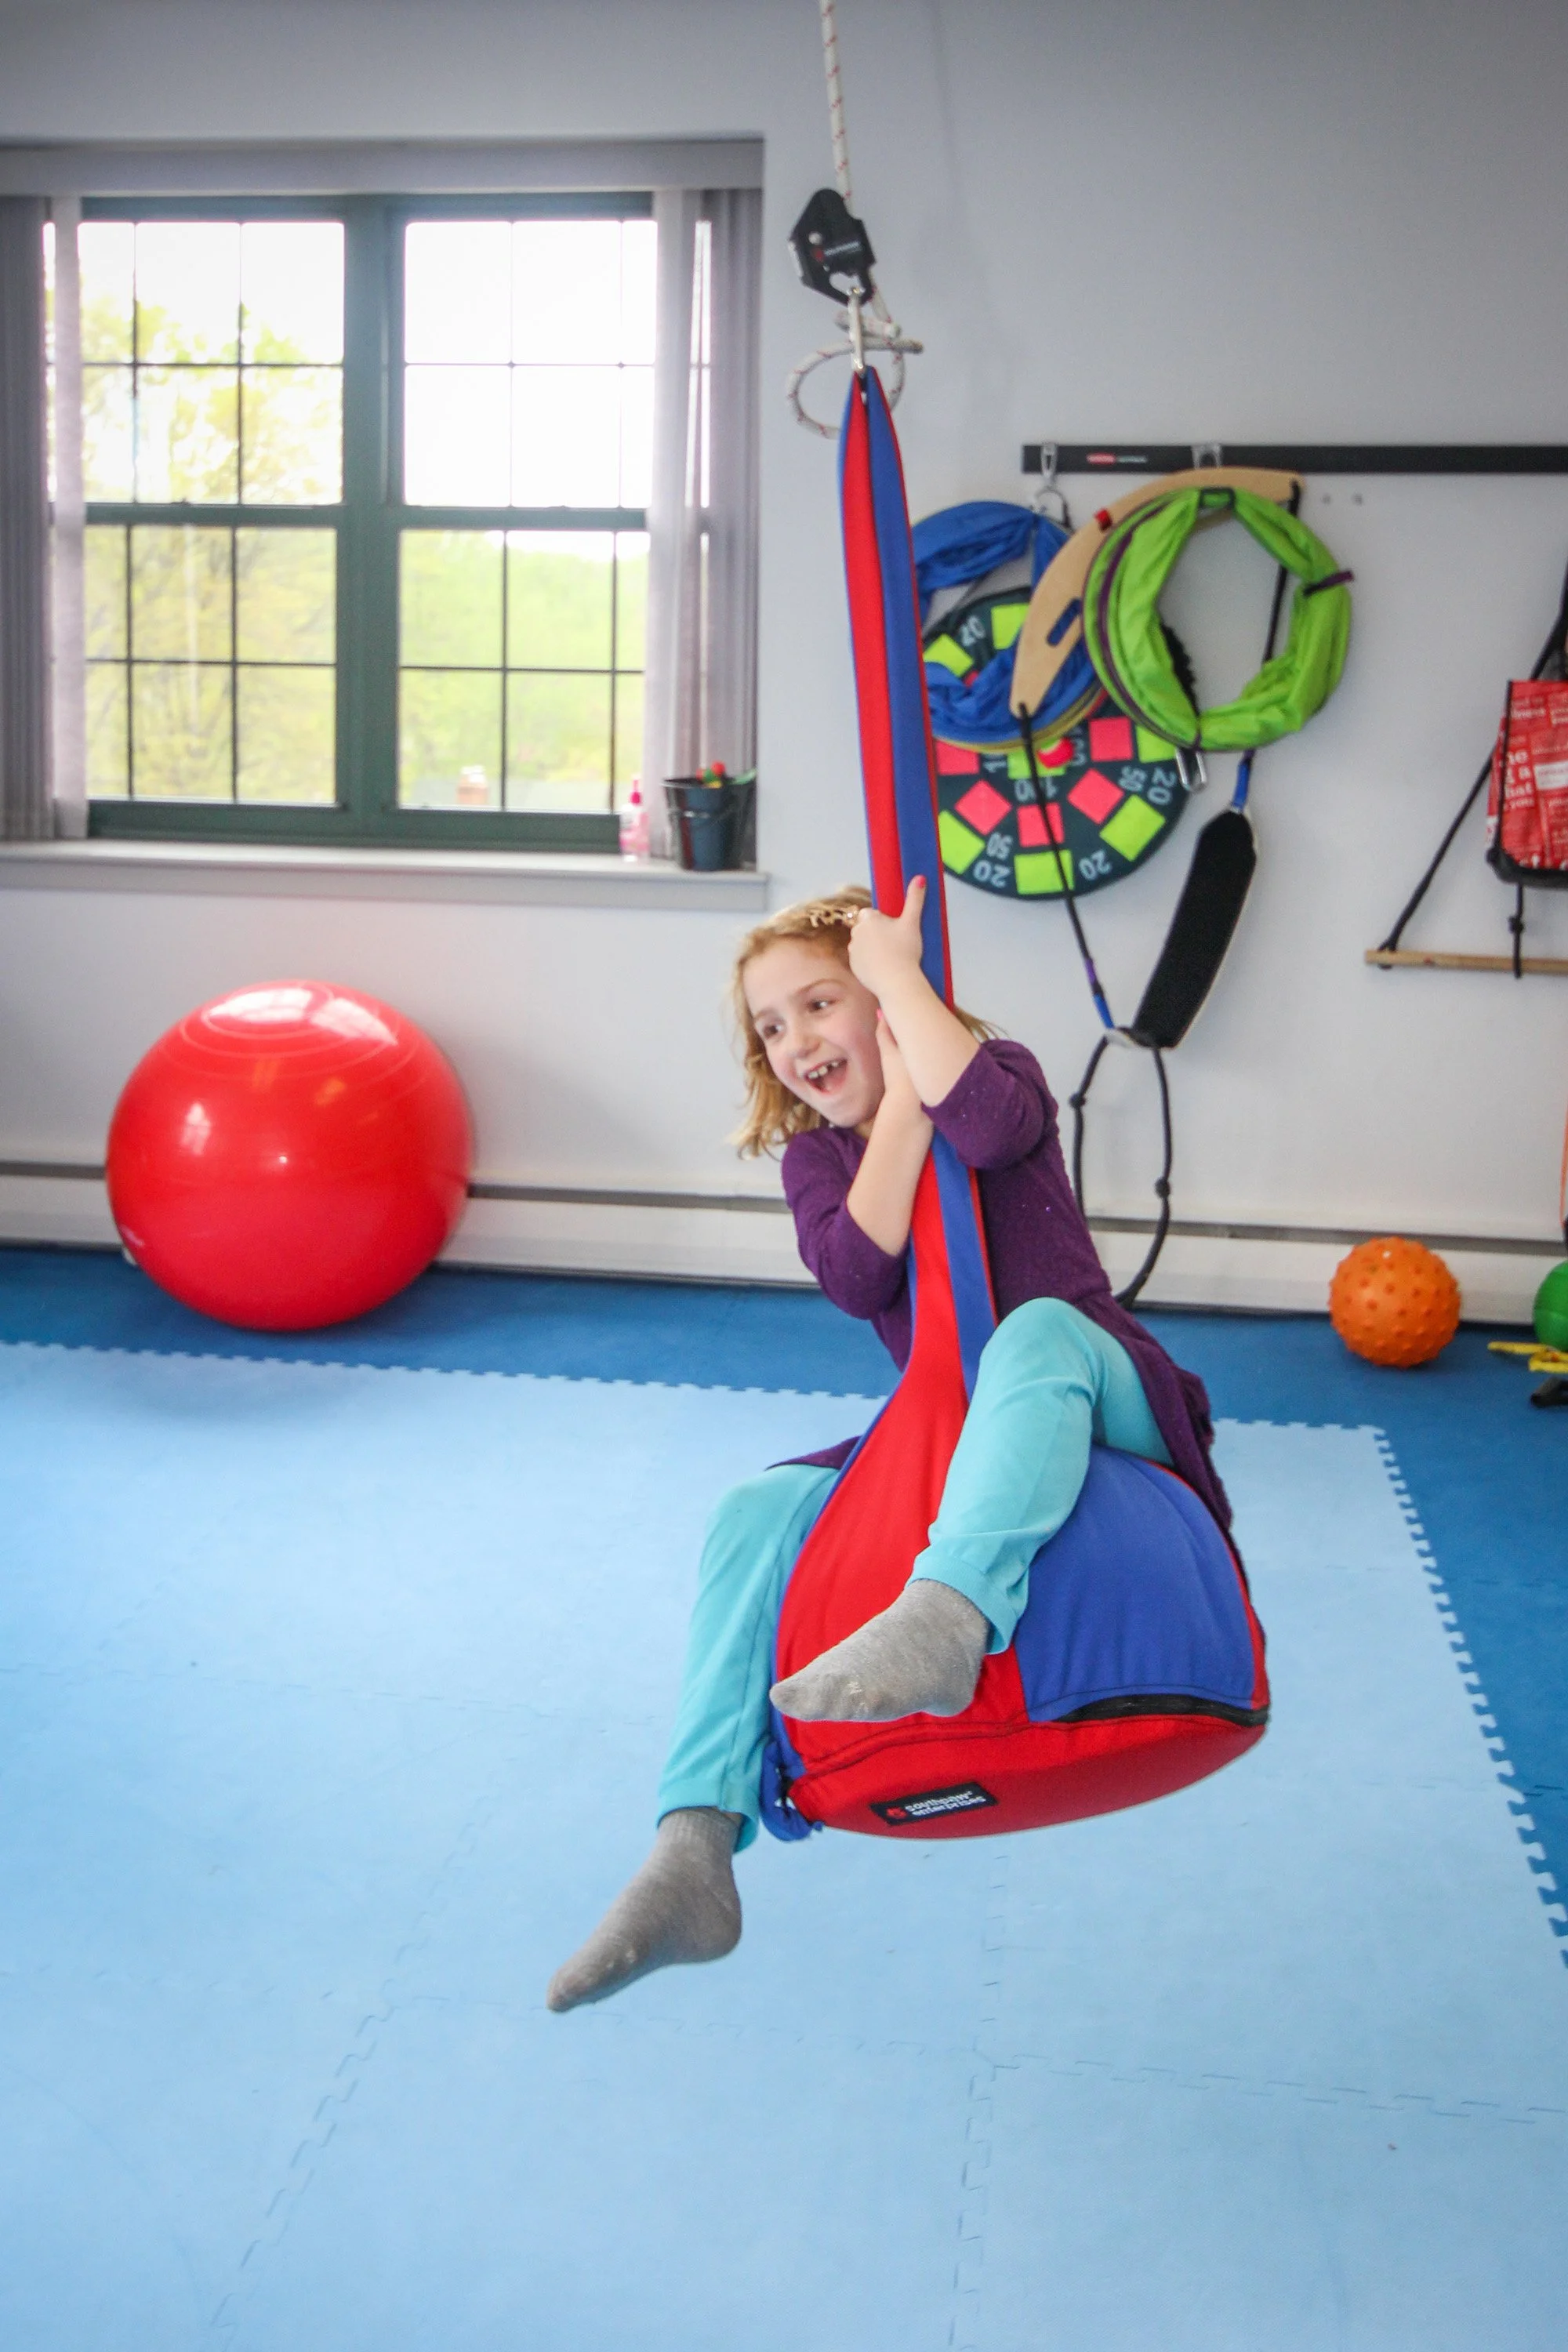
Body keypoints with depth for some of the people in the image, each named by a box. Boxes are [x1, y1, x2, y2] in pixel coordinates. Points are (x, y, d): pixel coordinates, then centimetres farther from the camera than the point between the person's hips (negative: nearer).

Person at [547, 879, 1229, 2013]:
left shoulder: (996, 1068, -2)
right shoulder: (815, 1155, 9)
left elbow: (992, 1125, -31)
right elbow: (858, 1275, -15)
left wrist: (895, 973, -21)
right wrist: (904, 1094, -18)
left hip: (1102, 1401, -4)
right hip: (949, 1439, 5)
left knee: (1038, 1324, -38)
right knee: (753, 1517, -17)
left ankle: (945, 1620, -63)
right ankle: (694, 1855, -27)